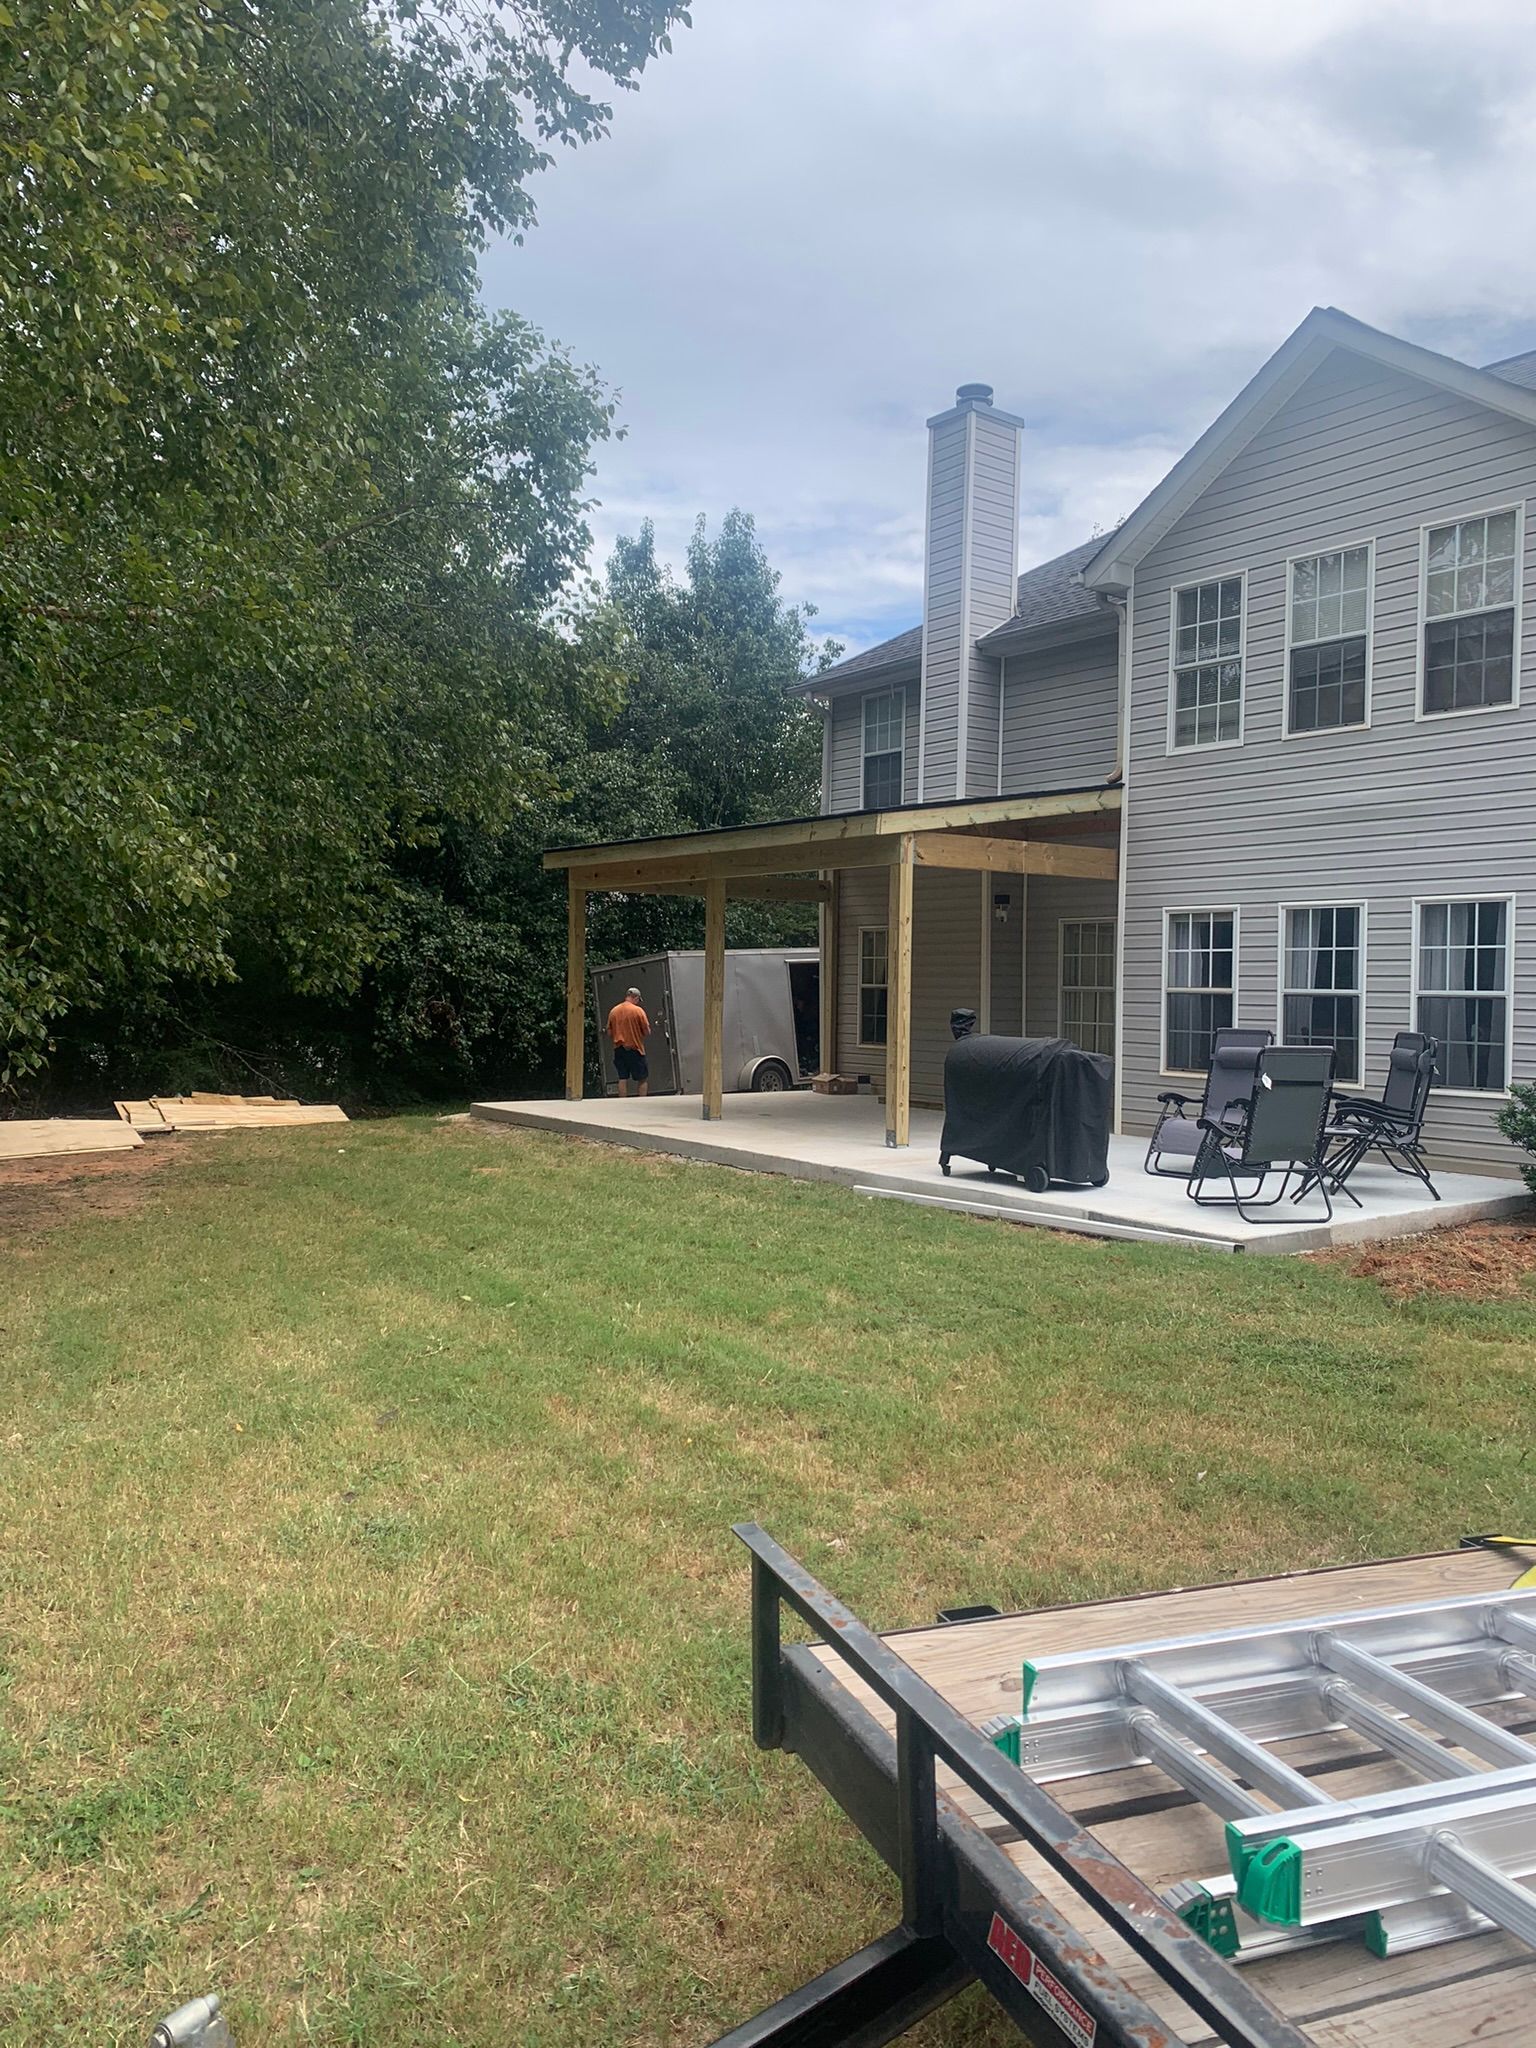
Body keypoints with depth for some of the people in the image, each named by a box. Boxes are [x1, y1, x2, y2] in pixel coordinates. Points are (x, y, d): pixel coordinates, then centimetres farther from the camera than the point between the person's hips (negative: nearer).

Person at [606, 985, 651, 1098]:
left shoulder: (613, 1011, 4)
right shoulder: (638, 1010, -9)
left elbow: (609, 1033, 7)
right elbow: (647, 1032, -7)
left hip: (618, 1049, 4)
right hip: (635, 1049, -4)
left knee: (623, 1079, 7)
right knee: (643, 1079, 6)